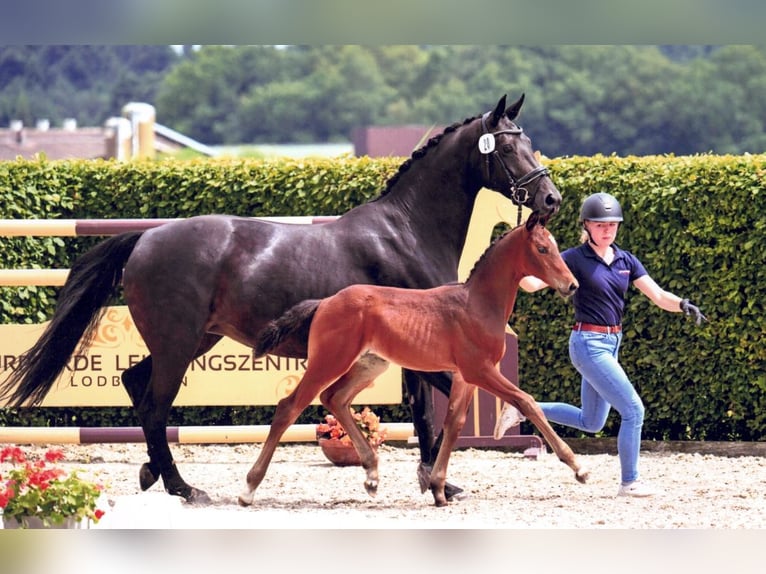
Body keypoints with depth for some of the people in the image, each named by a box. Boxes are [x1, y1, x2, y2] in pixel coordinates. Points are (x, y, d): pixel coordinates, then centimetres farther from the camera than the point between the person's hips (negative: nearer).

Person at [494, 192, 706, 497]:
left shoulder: (625, 261, 7)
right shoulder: (576, 259, -9)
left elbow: (658, 296, 0)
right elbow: (532, 283, -16)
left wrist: (682, 305, -20)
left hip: (611, 344, 8)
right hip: (589, 344, -8)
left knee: (591, 423, 17)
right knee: (633, 409, -11)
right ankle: (629, 482, 0)